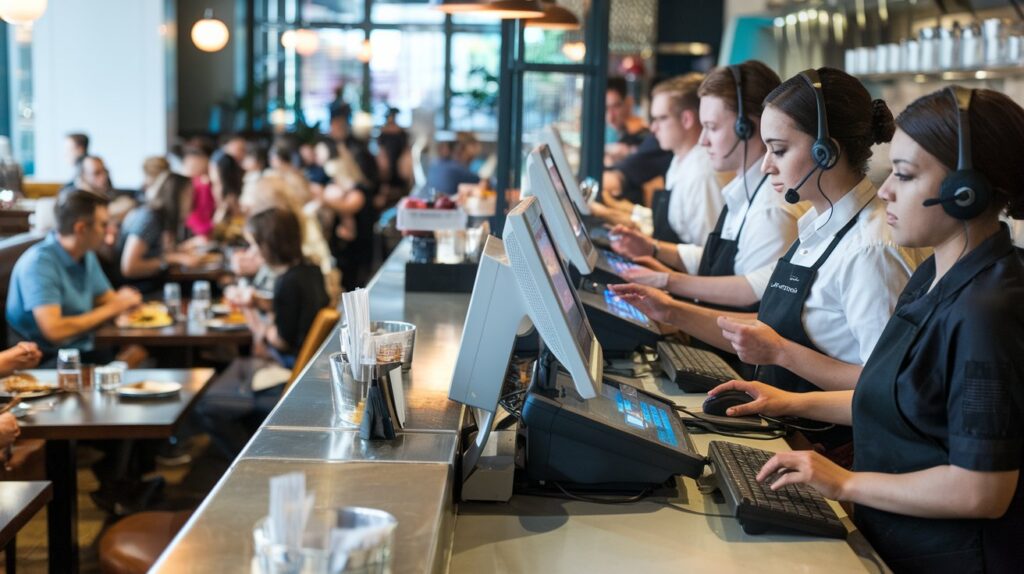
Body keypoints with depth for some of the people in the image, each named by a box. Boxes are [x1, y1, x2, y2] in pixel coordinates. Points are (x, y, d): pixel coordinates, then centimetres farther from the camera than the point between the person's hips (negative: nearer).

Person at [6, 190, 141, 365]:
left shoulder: (86, 255, 8)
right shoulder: (39, 263, -18)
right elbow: (53, 330, -26)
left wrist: (122, 301, -7)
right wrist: (112, 308, -17)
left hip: (84, 349, 8)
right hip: (48, 360, -8)